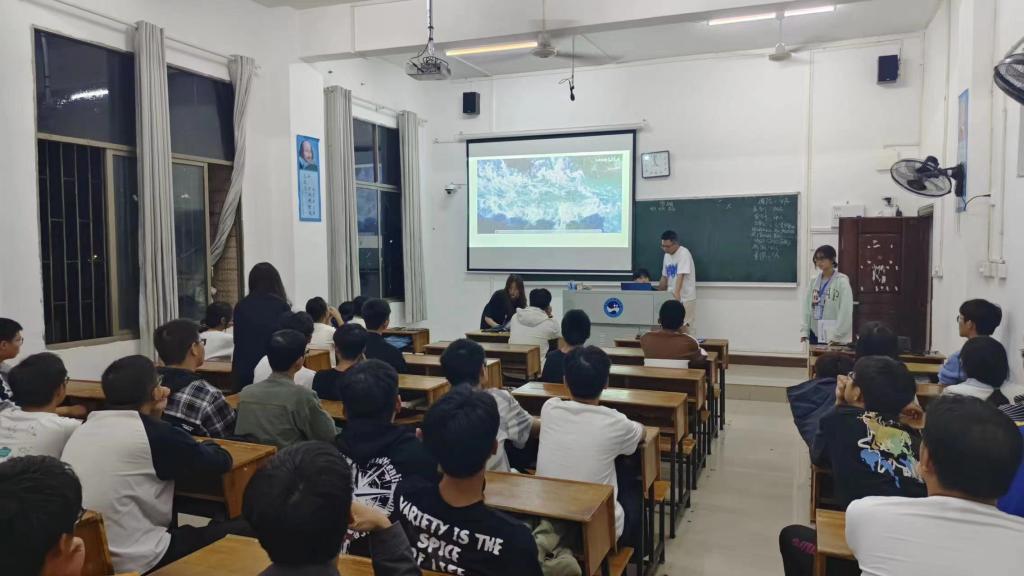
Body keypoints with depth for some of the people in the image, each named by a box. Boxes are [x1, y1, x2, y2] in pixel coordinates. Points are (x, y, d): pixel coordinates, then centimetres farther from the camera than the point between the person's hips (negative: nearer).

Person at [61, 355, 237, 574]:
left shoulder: (84, 429, 5)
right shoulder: (155, 433, -17)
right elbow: (221, 462, -3)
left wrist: (152, 417, 14)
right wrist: (206, 444, 17)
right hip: (135, 562, -8)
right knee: (239, 531, 3)